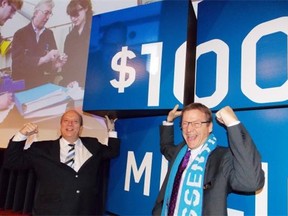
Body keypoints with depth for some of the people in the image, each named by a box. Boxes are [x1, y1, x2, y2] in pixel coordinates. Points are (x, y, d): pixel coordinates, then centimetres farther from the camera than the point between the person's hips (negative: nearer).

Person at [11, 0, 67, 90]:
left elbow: (52, 60, 6)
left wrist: (57, 64, -17)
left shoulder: (49, 33, 10)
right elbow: (17, 61, -13)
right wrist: (43, 59, -25)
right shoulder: (20, 34, -1)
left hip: (44, 82, 3)